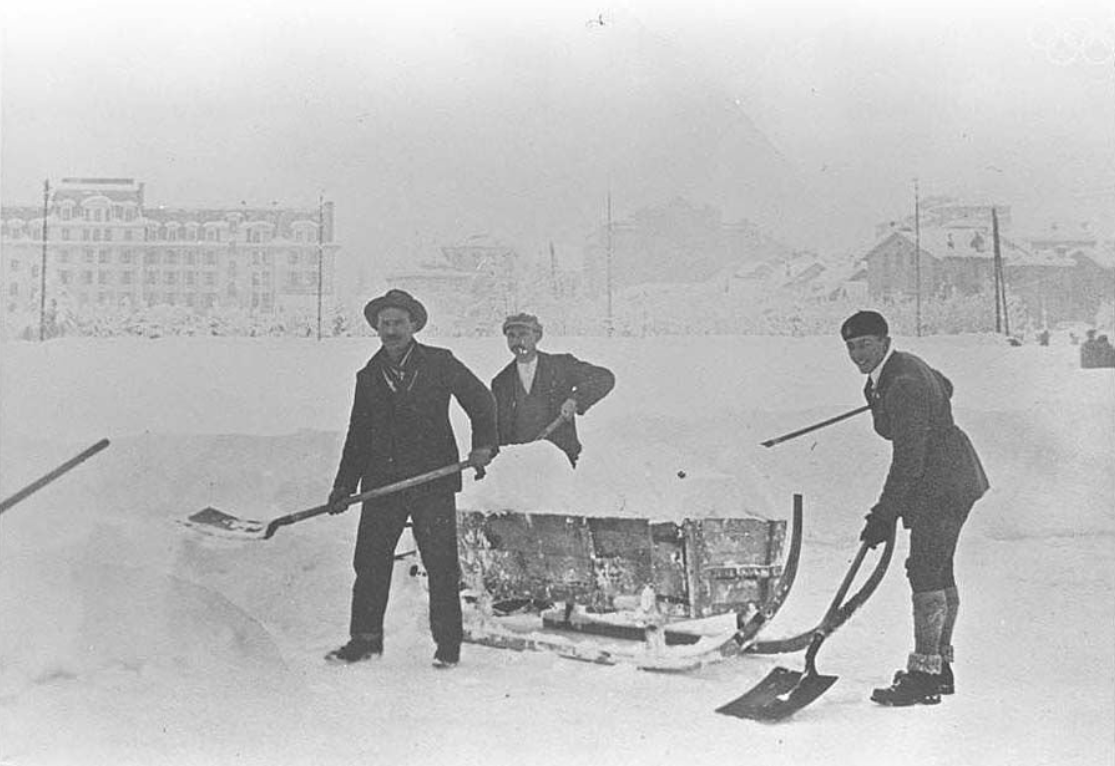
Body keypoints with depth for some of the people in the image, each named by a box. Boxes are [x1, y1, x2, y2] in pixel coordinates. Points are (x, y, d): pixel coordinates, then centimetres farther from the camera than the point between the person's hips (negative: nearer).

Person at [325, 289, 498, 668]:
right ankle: (365, 639, 16)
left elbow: (481, 401, 5)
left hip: (433, 481, -3)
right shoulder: (368, 377, 13)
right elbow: (358, 437, 17)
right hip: (382, 482, 3)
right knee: (370, 561, 2)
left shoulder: (440, 363, 2)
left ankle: (448, 644, 10)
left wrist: (483, 444, -9)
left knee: (441, 565, -1)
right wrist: (343, 487, 11)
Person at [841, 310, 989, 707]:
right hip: (953, 480, 11)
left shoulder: (903, 385, -24)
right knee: (939, 570, 15)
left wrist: (885, 514, -25)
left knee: (925, 571, -13)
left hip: (941, 486, -11)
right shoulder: (905, 365, 7)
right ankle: (940, 665, 25)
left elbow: (908, 458, -26)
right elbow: (944, 387, 29)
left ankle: (925, 675, -10)